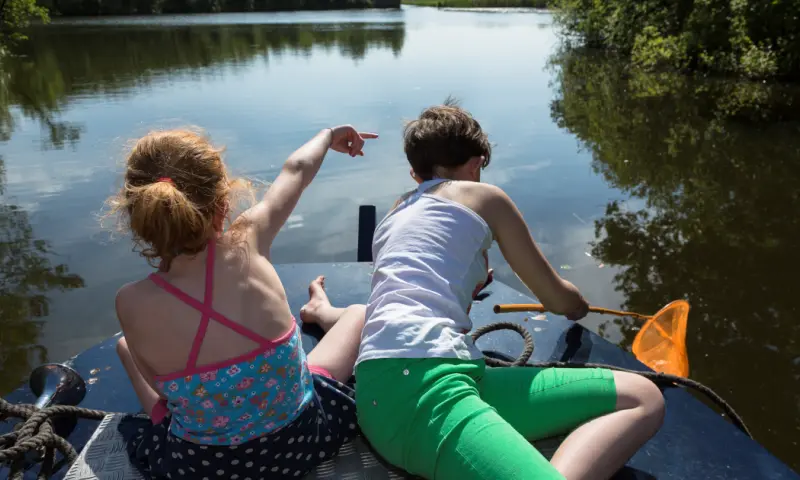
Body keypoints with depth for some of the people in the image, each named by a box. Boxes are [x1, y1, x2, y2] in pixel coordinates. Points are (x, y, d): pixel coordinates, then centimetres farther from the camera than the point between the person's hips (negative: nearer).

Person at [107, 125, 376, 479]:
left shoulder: (132, 303, -24)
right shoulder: (247, 242, -22)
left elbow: (160, 384, -5)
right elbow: (296, 170, -2)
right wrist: (328, 135, 17)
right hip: (302, 441, 0)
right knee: (361, 313, 21)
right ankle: (320, 315, 54)